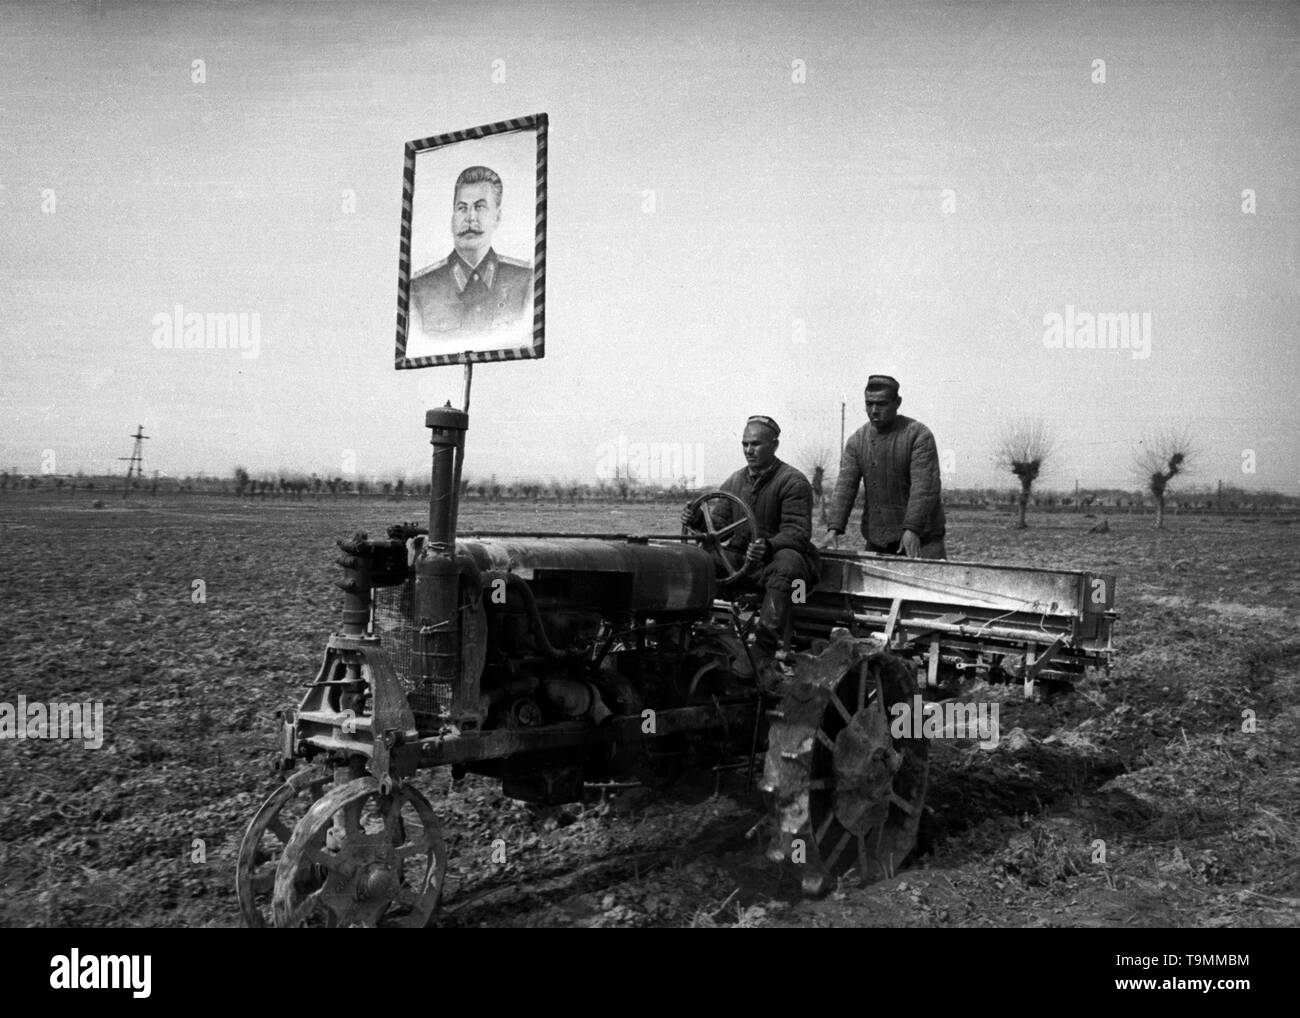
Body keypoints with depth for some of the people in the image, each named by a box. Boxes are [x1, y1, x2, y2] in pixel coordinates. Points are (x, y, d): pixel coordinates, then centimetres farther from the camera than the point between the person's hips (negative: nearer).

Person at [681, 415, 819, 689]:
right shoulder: (734, 481, 15)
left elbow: (797, 532, -16)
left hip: (782, 556, -6)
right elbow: (719, 522, 13)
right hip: (741, 559, 6)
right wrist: (699, 520, -11)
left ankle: (764, 656, -45)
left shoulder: (793, 482, -6)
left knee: (785, 566, -40)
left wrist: (768, 546, -37)